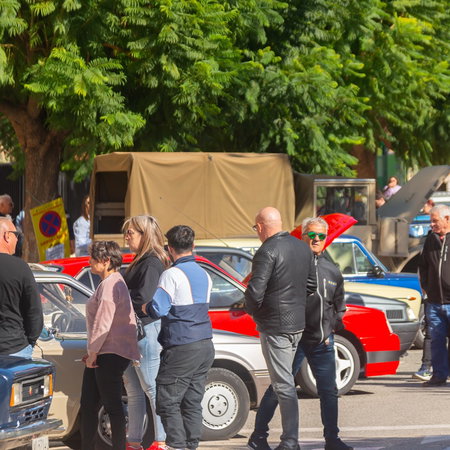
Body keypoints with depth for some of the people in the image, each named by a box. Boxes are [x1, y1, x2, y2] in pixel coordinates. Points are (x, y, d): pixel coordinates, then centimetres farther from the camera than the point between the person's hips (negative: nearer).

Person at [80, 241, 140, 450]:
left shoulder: (110, 285, -16)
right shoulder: (108, 283, 18)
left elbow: (103, 324, -20)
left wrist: (93, 353, -14)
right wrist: (91, 352, 20)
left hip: (111, 354, -11)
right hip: (103, 354, 11)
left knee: (112, 405, -6)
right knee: (88, 405, 12)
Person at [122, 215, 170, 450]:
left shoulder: (151, 264, -14)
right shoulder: (139, 262, 17)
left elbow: (142, 299, -20)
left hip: (146, 331, -10)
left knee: (152, 389, -6)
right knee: (133, 391, 13)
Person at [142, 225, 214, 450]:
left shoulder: (172, 275, -12)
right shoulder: (204, 275, 14)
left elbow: (157, 310, -17)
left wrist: (143, 307, 3)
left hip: (181, 349, -8)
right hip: (205, 346, 8)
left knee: (167, 401, -4)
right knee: (192, 402, 11)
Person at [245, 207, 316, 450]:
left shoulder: (267, 252, -18)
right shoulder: (303, 248, 8)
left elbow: (255, 291, -23)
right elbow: (311, 285, 16)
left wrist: (252, 309, -4)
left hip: (275, 326, -8)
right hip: (298, 323, 8)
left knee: (284, 384, -5)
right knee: (284, 380, 19)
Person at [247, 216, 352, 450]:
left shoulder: (332, 271, 13)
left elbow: (339, 306, 25)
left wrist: (332, 329, 13)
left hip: (323, 342, 5)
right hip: (294, 339, -5)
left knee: (329, 391, 6)